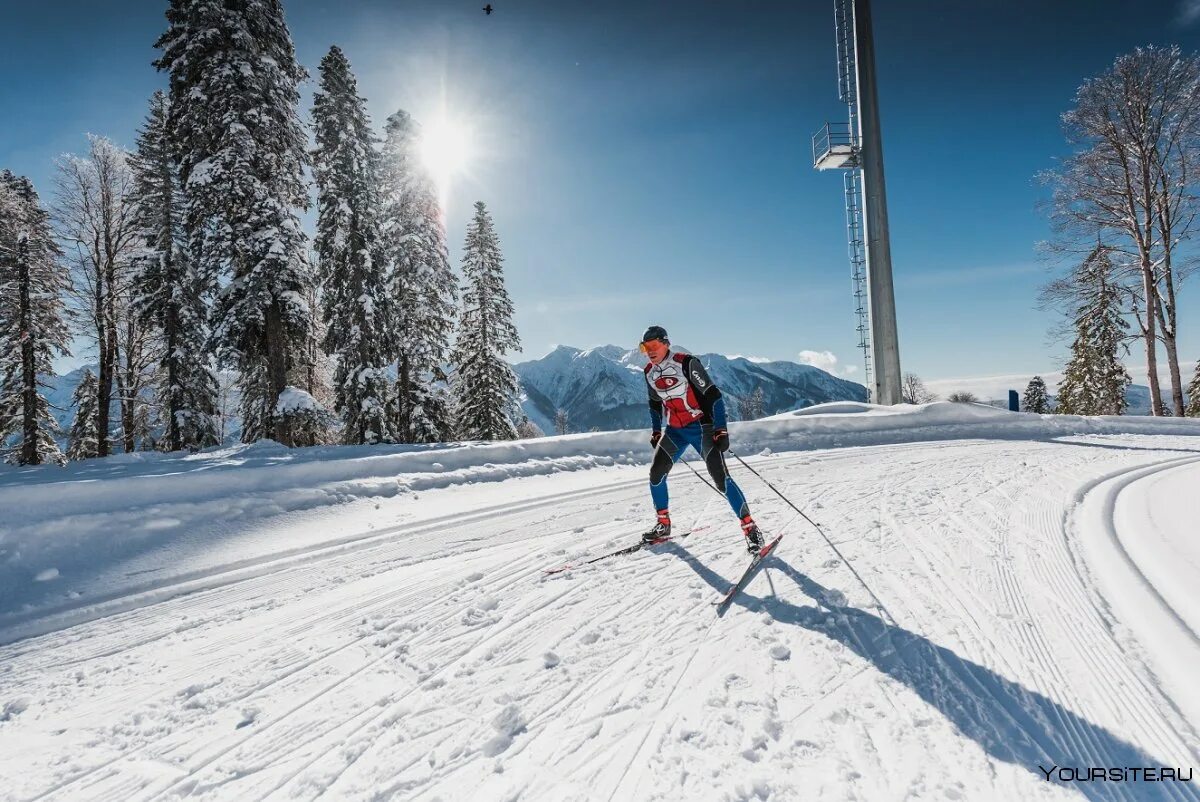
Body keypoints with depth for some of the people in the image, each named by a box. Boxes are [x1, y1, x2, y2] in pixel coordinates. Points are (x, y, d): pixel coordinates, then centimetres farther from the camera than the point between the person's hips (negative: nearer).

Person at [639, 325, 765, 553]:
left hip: (701, 426, -7)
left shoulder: (685, 363, -18)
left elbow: (712, 395, -18)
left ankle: (750, 528, -5)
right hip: (675, 430, 7)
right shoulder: (649, 372, 4)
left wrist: (721, 430, -22)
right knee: (656, 473, 2)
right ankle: (663, 524, 19)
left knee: (720, 477, -15)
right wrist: (656, 431, 19)